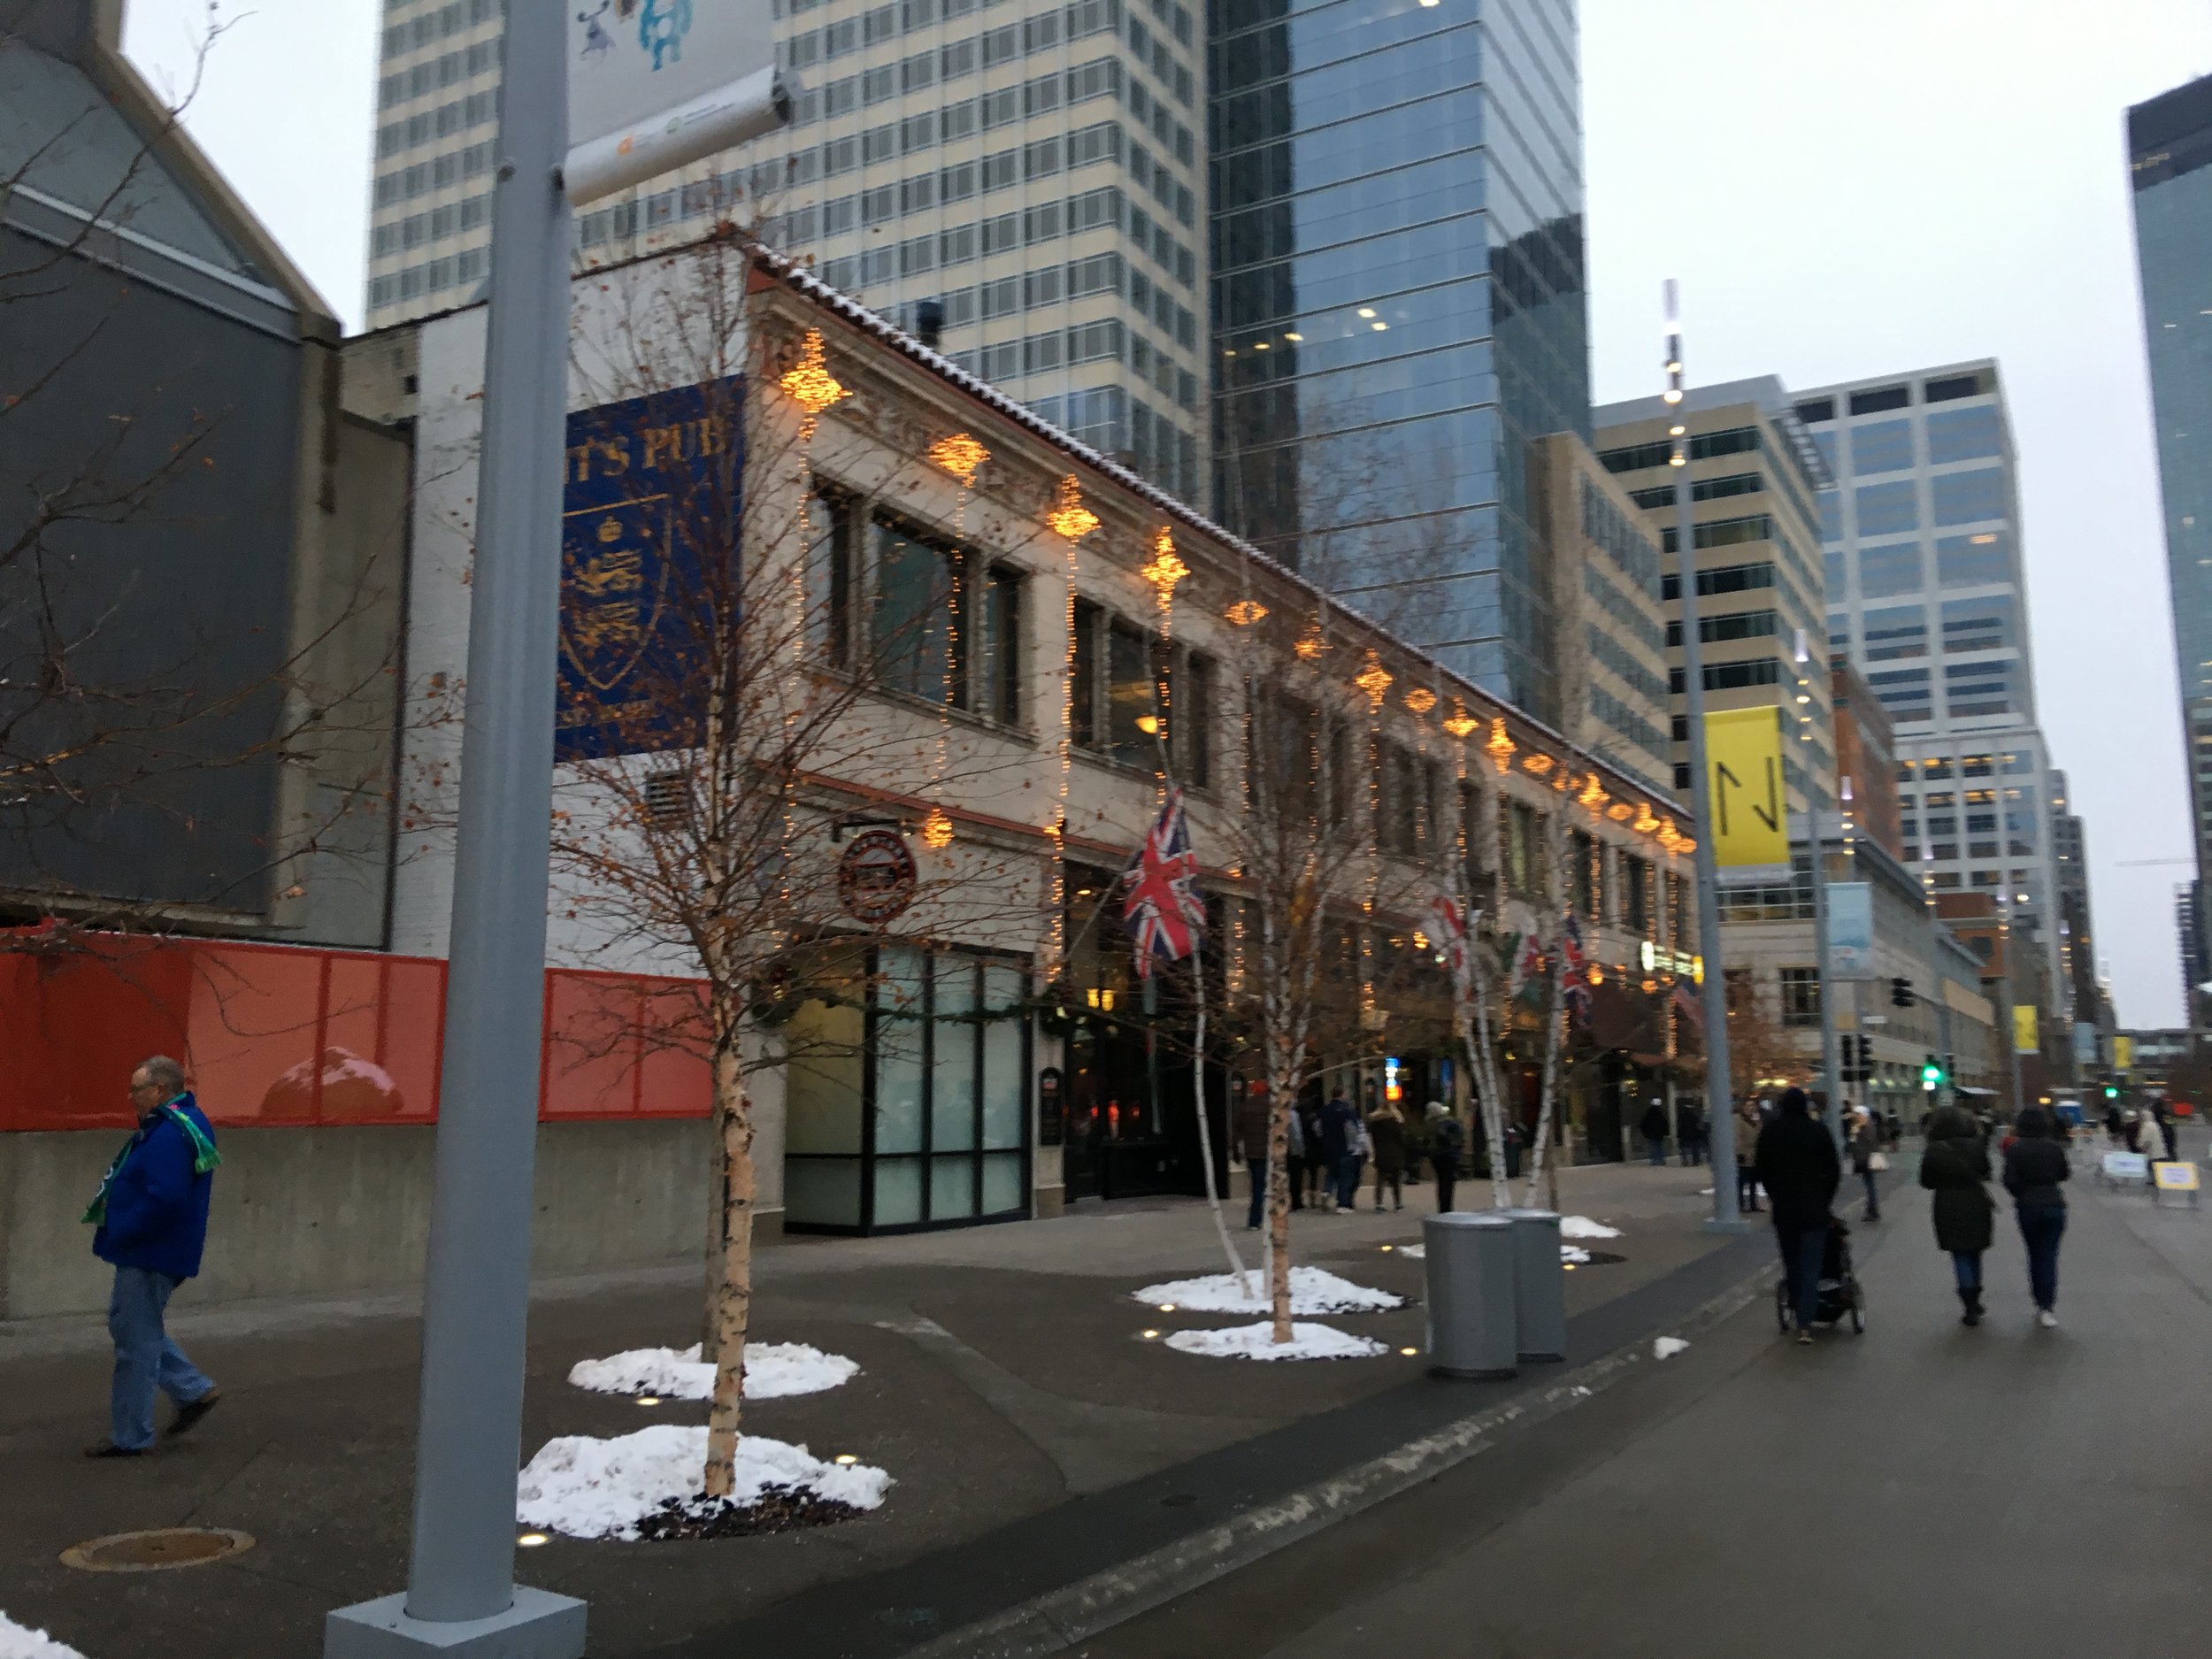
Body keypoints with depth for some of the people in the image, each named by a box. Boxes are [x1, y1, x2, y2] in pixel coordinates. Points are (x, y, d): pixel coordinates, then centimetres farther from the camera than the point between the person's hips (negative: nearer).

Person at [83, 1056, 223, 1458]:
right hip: (147, 1253, 11)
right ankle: (195, 1391, 25)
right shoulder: (170, 1125, 11)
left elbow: (163, 1199, -32)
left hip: (151, 1257, -11)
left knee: (136, 1343, 0)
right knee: (127, 1325, 22)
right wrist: (116, 1227, 7)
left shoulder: (171, 1135, -24)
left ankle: (129, 1438, 13)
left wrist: (120, 1234, -19)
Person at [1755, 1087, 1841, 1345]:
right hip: (1814, 1209, -2)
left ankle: (1798, 1311, 23)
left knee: (1792, 1264, 17)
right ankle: (1805, 1324, -9)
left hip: (1783, 1208, 2)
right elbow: (1834, 1170, -1)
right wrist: (1825, 1198, 11)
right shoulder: (1818, 1131, -5)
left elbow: (1762, 1169, 5)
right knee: (1811, 1267, -1)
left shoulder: (1770, 1132, 0)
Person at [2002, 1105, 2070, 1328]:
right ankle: (2048, 1307, -5)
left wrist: (2021, 1194, 6)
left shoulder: (2014, 1149, -10)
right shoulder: (2055, 1147, -4)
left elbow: (2010, 1180, -13)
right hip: (2054, 1204, 1)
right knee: (2049, 1255, 3)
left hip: (2027, 1207, -1)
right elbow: (2065, 1174, 8)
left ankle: (2041, 1304, 16)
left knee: (2034, 1255, 14)